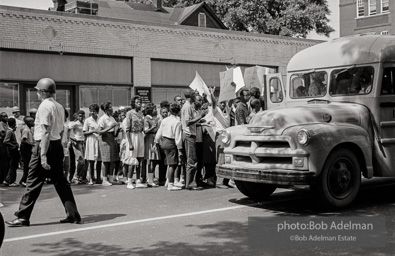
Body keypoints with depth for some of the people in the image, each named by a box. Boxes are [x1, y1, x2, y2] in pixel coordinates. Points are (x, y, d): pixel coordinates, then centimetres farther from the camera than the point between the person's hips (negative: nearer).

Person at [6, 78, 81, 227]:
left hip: (43, 146, -8)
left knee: (33, 182, -1)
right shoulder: (59, 107, 11)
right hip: (58, 145, 8)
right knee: (61, 182, 11)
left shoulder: (44, 106, -13)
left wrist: (43, 155, -21)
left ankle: (23, 217, 5)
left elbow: (46, 133, -19)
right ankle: (73, 215, 11)